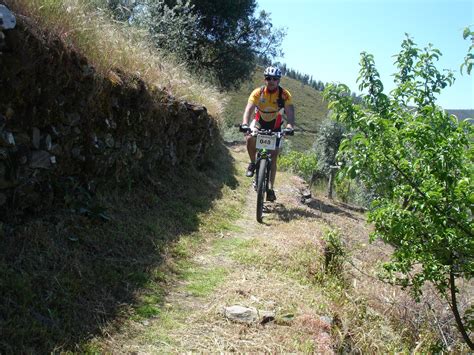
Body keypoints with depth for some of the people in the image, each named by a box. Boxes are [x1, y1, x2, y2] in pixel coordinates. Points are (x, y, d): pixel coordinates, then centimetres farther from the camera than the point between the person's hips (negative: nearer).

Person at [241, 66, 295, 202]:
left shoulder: (285, 94, -21)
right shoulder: (258, 92, -22)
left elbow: (290, 111, -31)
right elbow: (249, 109, -32)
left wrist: (290, 126, -52)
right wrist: (245, 124, -51)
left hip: (275, 126, 0)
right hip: (259, 122, 0)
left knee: (273, 158, -2)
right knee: (250, 138, -34)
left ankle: (270, 188, 8)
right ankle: (252, 163, -8)